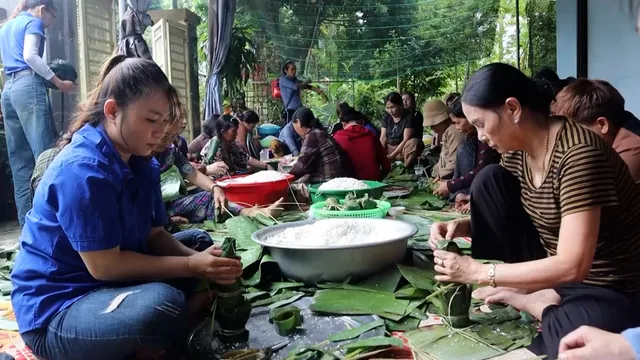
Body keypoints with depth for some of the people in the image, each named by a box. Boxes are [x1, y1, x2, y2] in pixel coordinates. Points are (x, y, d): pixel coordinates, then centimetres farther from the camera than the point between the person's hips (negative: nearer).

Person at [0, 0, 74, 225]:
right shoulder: (33, 22, 3)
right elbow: (30, 56, -13)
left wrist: (48, 75, 26)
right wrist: (58, 82, -11)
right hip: (28, 86, -8)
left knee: (19, 159, 4)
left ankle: (26, 220, 5)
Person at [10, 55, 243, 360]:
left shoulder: (143, 164, 3)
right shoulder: (83, 170, -24)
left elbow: (155, 236, 3)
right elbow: (104, 265, -23)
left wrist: (199, 258, -16)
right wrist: (191, 265, -23)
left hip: (113, 285, 9)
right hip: (57, 309, -9)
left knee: (200, 244, 10)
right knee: (162, 305, -37)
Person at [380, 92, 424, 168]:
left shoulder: (409, 117, -12)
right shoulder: (387, 118, 5)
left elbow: (406, 140, -19)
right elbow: (383, 138, -1)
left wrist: (392, 156, -26)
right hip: (389, 149, 5)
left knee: (414, 143, -36)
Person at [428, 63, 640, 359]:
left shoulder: (578, 154, -28)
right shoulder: (517, 150, -5)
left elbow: (572, 266, -32)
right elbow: (499, 215, 11)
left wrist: (478, 272, -27)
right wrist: (462, 226, -10)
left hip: (611, 291, -7)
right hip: (553, 267, 7)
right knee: (489, 181, -7)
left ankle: (531, 302, -6)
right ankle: (516, 289, -5)